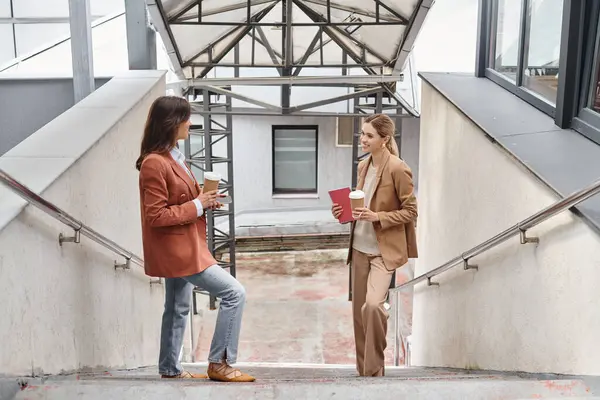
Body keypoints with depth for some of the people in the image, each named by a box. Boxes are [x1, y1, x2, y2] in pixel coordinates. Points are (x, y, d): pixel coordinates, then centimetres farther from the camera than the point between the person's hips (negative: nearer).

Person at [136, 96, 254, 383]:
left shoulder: (172, 156, 10)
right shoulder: (154, 163, -21)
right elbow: (155, 216, -22)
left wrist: (203, 201, 2)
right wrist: (198, 206, -19)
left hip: (182, 246, 10)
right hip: (177, 249, -10)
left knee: (178, 309, 18)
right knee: (234, 293, -9)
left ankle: (170, 369, 31)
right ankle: (219, 363, 1)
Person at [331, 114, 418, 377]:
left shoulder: (398, 168, -14)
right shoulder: (363, 166, 8)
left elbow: (411, 211, -11)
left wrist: (377, 217, -22)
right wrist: (346, 211, 0)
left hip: (384, 251, -7)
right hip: (360, 248, 7)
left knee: (372, 305, -22)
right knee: (359, 310, 11)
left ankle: (375, 370, -3)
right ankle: (363, 370, 26)